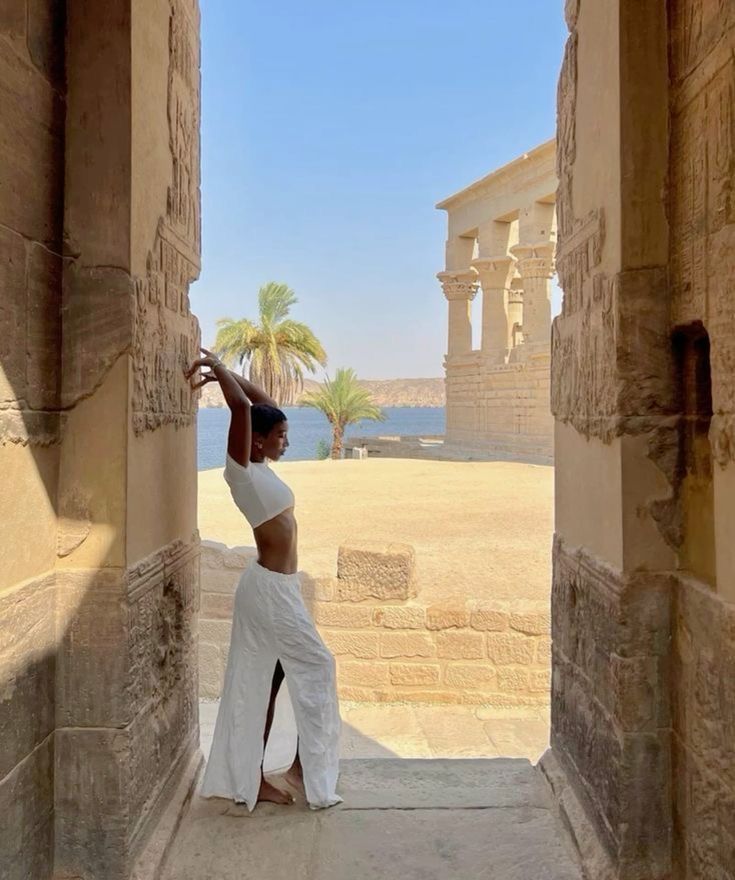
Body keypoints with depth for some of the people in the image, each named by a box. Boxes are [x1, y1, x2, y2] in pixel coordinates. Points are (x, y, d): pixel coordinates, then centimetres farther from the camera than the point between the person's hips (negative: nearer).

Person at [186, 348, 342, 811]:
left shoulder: (259, 467, 10)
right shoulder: (241, 469, -14)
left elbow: (265, 404, 18)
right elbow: (242, 407, -26)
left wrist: (222, 372, 16)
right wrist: (218, 369, -12)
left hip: (276, 586, 9)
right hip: (270, 588, -9)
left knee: (263, 681, 12)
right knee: (317, 666, 2)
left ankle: (252, 779, 21)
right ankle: (303, 765, 14)